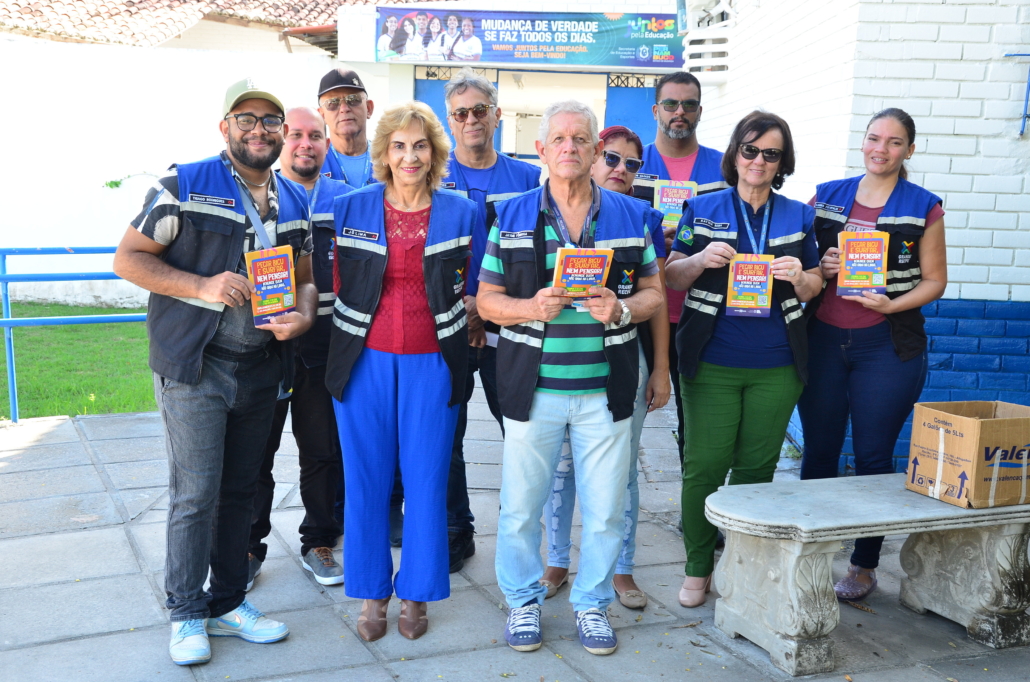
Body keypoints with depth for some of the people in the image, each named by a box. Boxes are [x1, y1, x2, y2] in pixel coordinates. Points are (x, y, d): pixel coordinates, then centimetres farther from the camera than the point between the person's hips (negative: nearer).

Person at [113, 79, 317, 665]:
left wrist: (304, 315, -6)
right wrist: (203, 286, -20)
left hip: (262, 369, 5)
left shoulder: (295, 200, 10)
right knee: (196, 494, -2)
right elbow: (129, 258, -7)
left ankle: (230, 603, 27)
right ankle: (188, 615, 14)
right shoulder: (185, 187, -6)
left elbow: (306, 277, 17)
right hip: (195, 368, -5)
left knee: (241, 490, 14)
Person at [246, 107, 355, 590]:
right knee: (256, 449, 6)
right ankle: (248, 547, 21)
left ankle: (319, 542, 26)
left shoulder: (345, 200, 8)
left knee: (323, 450, 10)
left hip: (325, 345, 2)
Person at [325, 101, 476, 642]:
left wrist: (465, 333, 0)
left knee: (426, 479, 5)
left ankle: (416, 593, 22)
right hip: (365, 359, 1)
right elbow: (332, 285, 9)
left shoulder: (462, 213, 4)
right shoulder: (349, 209, 4)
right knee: (366, 478, 6)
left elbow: (474, 290, 11)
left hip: (432, 363, 0)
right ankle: (372, 593, 22)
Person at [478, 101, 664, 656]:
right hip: (532, 387, -1)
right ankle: (523, 600, 28)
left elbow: (653, 293, 8)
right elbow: (487, 299, 3)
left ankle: (592, 603, 28)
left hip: (605, 390, 1)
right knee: (521, 505, 7)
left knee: (605, 510, 7)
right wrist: (532, 307, -16)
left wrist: (621, 310, -13)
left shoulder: (631, 215, 7)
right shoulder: (511, 215, 4)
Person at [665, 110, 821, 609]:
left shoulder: (798, 216, 10)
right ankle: (698, 567, 13)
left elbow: (814, 287, 14)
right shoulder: (703, 210, 4)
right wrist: (700, 259, -16)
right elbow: (671, 278, 5)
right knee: (704, 465, -2)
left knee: (756, 467, 9)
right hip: (712, 363, -2)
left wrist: (798, 277, -9)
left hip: (776, 367, 2)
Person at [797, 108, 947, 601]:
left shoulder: (924, 208, 1)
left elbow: (935, 281, 2)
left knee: (873, 456, 4)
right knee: (818, 450, 9)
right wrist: (819, 268, -9)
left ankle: (864, 565, 18)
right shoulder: (826, 196, 8)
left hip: (886, 344, -2)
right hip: (822, 338, 2)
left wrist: (892, 304, -15)